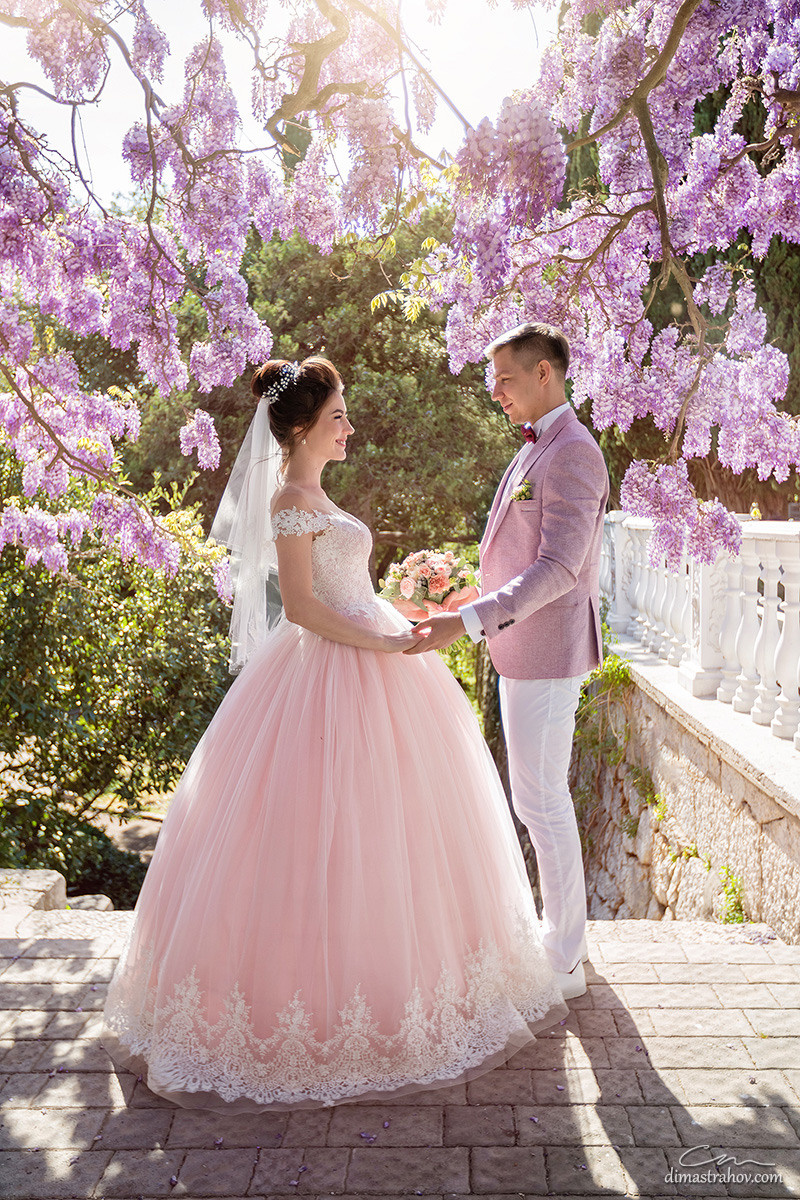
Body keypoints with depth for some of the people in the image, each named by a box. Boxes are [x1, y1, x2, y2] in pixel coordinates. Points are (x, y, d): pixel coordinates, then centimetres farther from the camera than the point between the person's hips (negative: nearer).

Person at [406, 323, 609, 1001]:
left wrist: (466, 622, -31)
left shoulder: (573, 454, -17)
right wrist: (494, 625, 21)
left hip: (547, 652, -10)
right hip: (524, 648, 10)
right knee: (542, 796, 18)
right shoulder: (538, 449, 15)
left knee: (541, 802, -2)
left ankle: (564, 963, 12)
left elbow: (557, 568, -25)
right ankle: (564, 929, 32)